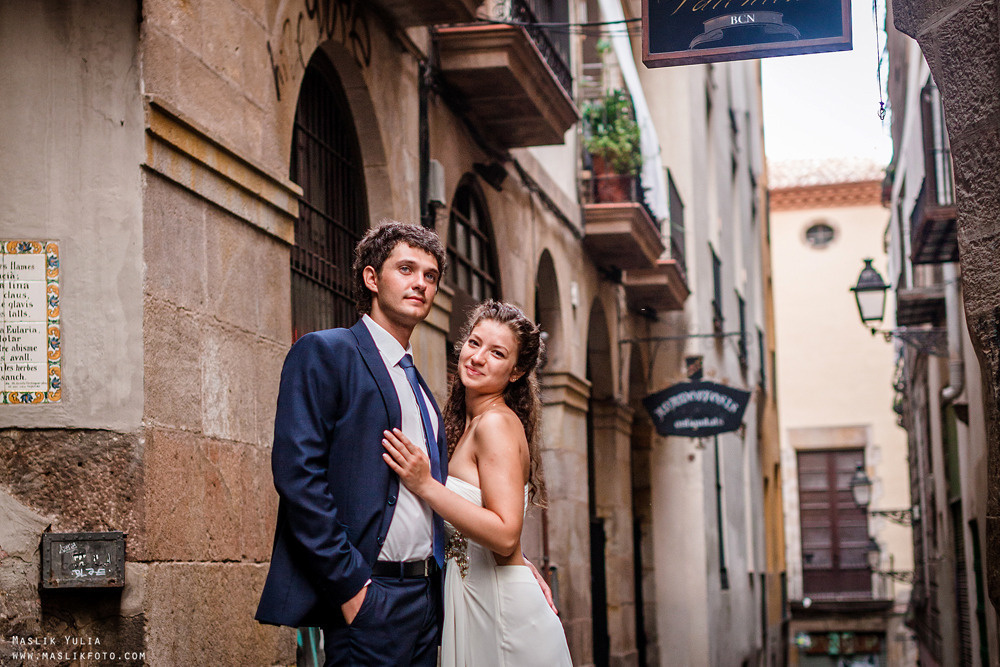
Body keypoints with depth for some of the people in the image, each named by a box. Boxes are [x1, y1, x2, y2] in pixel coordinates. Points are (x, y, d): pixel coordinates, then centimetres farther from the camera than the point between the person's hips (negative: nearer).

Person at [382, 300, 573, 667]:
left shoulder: (497, 422, -14)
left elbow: (505, 535, -22)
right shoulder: (467, 424, 13)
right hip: (471, 602, 9)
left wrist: (425, 486, -23)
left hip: (503, 606, -9)